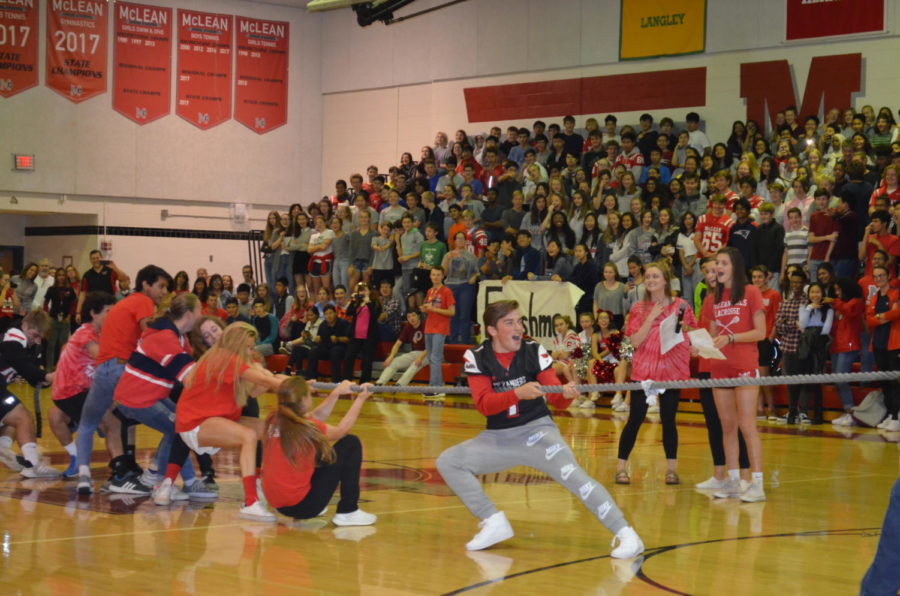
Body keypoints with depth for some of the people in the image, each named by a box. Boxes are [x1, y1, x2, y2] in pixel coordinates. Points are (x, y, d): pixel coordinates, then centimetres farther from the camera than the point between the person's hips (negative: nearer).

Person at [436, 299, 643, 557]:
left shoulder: (534, 351, -7)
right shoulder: (476, 357, -7)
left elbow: (556, 399, -10)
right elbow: (483, 405, -18)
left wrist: (566, 394, -34)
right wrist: (518, 393, -35)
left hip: (536, 430, -3)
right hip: (498, 437, 3)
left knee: (574, 476, -23)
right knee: (447, 462, -7)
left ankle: (626, 534, -19)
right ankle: (494, 524, 0)